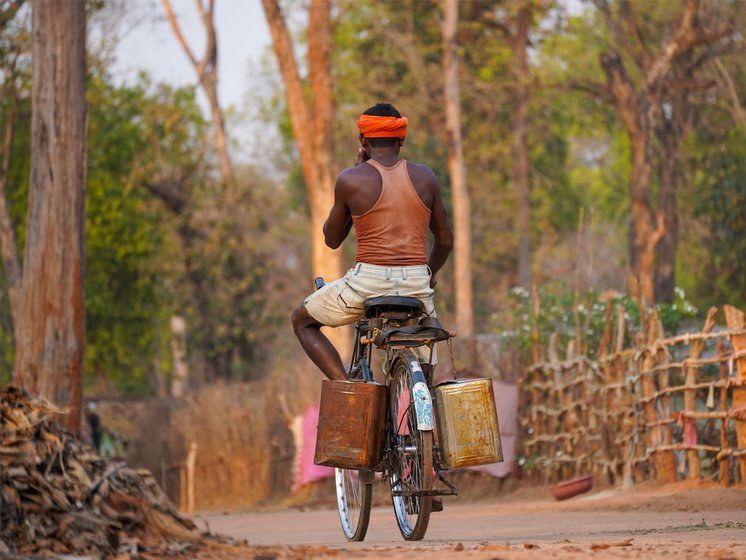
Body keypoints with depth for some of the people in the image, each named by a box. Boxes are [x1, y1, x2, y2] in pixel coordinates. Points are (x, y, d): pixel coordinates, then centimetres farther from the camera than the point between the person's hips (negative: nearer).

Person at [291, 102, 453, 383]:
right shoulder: (424, 177, 6)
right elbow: (445, 241, 13)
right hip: (416, 285, 3)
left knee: (302, 321, 21)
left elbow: (332, 239, 12)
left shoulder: (351, 179, -3)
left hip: (368, 282, -3)